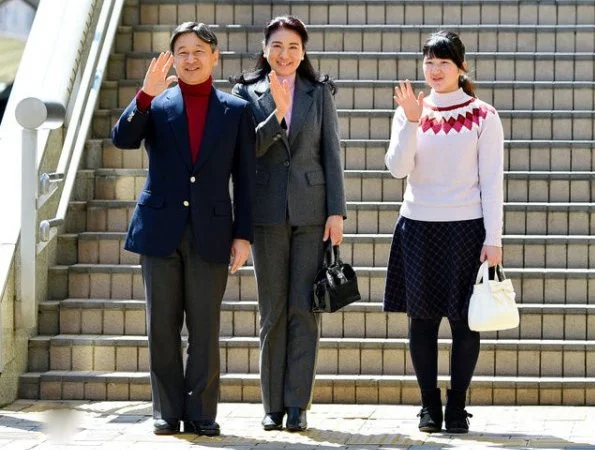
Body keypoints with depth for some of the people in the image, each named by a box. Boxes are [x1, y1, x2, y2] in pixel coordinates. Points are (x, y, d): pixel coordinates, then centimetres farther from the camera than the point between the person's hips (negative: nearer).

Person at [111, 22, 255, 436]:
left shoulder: (236, 110, 6)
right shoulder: (155, 105, 6)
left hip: (211, 233, -1)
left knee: (205, 328, 1)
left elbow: (244, 179, 5)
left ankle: (201, 413, 7)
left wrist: (243, 234, 0)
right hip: (160, 230, 1)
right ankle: (168, 412, 11)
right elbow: (122, 138, -11)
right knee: (163, 327, 4)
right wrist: (146, 95, -23)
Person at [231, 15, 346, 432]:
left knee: (304, 308, -2)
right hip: (268, 212, 0)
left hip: (312, 210, 0)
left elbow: (331, 152, 4)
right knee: (272, 310, 4)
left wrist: (337, 211, -3)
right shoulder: (248, 91, 5)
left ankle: (298, 404, 1)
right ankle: (273, 405, 9)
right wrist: (277, 113, -18)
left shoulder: (319, 92, 7)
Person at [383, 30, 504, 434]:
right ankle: (429, 405, 11)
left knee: (465, 319, -1)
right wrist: (411, 120, -15)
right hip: (418, 227, 2)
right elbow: (398, 168, -4)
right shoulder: (409, 112, 7)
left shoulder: (483, 116, 1)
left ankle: (457, 407, 8)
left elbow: (492, 181, -1)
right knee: (422, 318, 3)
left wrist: (493, 238, -7)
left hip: (467, 227, -2)